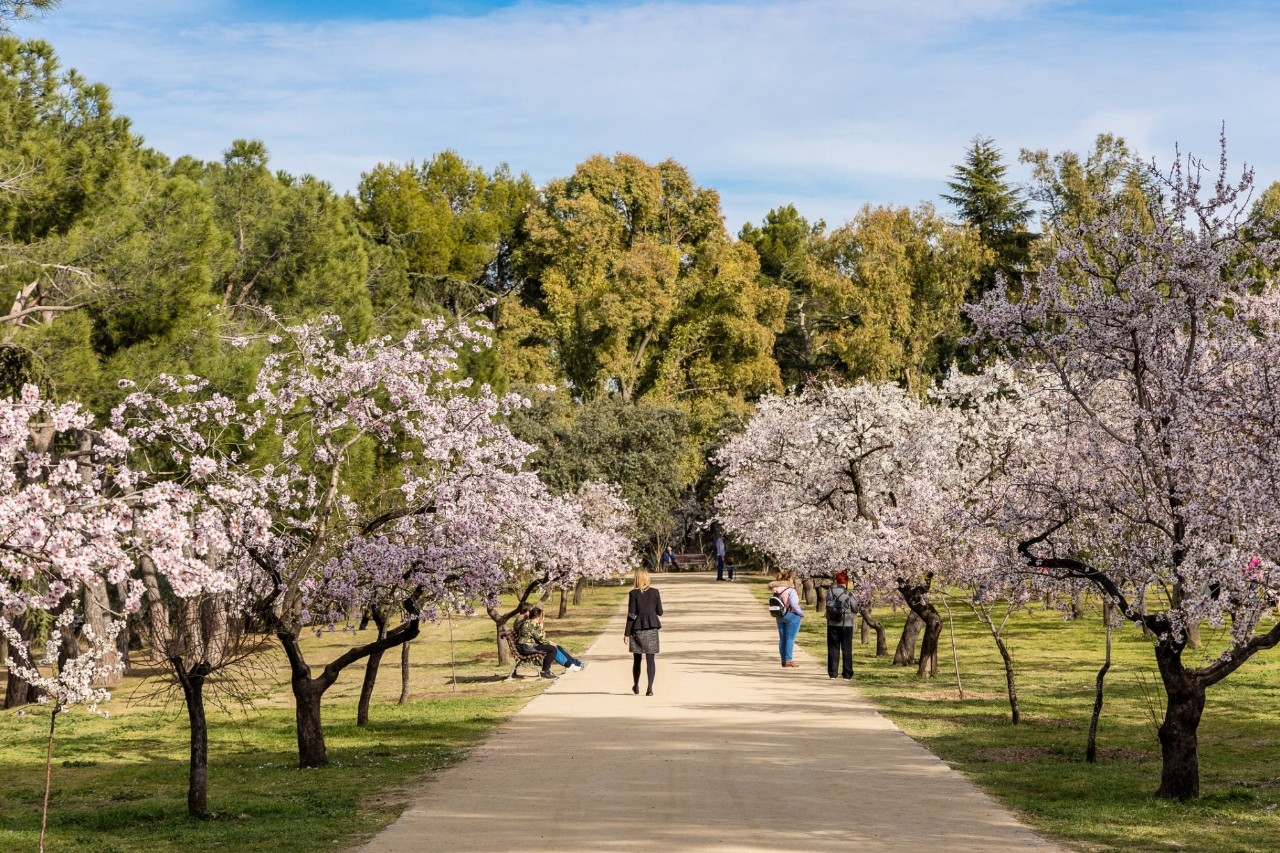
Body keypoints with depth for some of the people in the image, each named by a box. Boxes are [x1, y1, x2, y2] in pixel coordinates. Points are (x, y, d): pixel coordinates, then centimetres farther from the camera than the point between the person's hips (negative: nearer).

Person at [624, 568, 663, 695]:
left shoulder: (634, 593, -8)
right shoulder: (654, 592, -1)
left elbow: (631, 615, -9)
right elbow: (660, 612, 3)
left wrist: (626, 633, -5)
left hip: (637, 628, -1)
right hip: (652, 628, 1)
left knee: (637, 658, 14)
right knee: (650, 658, 1)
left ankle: (636, 686, 27)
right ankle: (650, 688, -9)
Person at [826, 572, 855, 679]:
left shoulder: (830, 592, -5)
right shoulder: (848, 594, -11)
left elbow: (828, 605, -2)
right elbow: (855, 609, -4)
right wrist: (854, 614, 18)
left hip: (832, 624, 2)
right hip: (846, 624, -2)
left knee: (833, 649, 10)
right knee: (846, 650, 7)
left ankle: (832, 673, 9)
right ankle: (847, 674, 6)